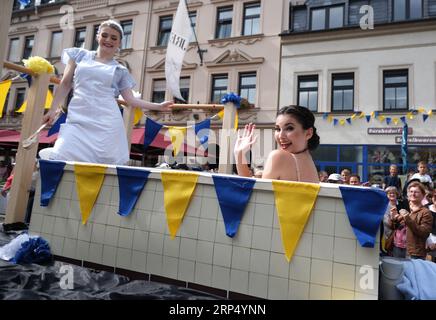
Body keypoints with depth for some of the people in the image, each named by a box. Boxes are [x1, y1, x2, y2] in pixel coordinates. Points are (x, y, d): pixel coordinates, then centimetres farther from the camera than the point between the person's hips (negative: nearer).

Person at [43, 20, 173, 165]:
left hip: (106, 123, -1)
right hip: (77, 120, 1)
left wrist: (158, 106, 4)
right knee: (60, 160, -13)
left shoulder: (120, 70, 14)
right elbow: (65, 84, 17)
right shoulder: (80, 55, 17)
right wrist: (53, 109, 11)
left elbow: (130, 99, 11)